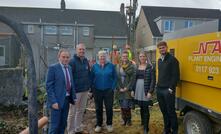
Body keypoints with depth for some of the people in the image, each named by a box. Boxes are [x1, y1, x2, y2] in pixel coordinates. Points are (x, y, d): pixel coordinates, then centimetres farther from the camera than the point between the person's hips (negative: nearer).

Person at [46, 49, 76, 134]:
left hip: (66, 99, 7)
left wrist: (74, 97, 10)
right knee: (54, 125, 2)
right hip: (56, 101, -7)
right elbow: (49, 86, -13)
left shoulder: (69, 68, 11)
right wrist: (53, 101, -19)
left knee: (63, 124, 17)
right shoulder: (53, 68, -10)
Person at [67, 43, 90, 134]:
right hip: (76, 90, -7)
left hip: (85, 90, 7)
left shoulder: (86, 61, 8)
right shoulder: (72, 61, -12)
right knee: (72, 111, 5)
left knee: (81, 110, 17)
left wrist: (89, 85, 9)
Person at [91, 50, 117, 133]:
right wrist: (92, 88, -2)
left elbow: (115, 78, 1)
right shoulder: (94, 66, 2)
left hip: (108, 90, -1)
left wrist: (113, 88, -6)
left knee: (109, 108, 5)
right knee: (98, 108, 10)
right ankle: (99, 124, 25)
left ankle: (109, 124, 24)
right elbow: (91, 78, 4)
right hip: (97, 91, 1)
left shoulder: (111, 66, -1)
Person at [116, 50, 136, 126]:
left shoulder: (132, 66, -2)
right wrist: (119, 88, -6)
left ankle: (129, 120, 16)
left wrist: (127, 88, -12)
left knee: (127, 106, -1)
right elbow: (116, 78, 4)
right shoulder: (118, 66, 7)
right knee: (122, 106, 7)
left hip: (128, 89, -3)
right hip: (120, 89, 3)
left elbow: (133, 78, -6)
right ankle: (124, 120, 20)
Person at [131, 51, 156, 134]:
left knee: (145, 108, -1)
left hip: (146, 91, -4)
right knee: (141, 107, 14)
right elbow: (134, 79, 12)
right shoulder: (137, 67, 9)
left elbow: (153, 80, -10)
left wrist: (150, 92, -17)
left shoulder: (150, 67, -6)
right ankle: (143, 121, 34)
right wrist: (133, 90, 8)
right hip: (138, 90, 5)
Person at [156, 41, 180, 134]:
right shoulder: (159, 60, 14)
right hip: (159, 89, 7)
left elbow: (176, 76, -12)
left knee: (171, 111, 1)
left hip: (168, 90, -7)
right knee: (164, 111, 14)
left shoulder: (172, 59, -8)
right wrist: (158, 86, 13)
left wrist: (171, 88, -16)